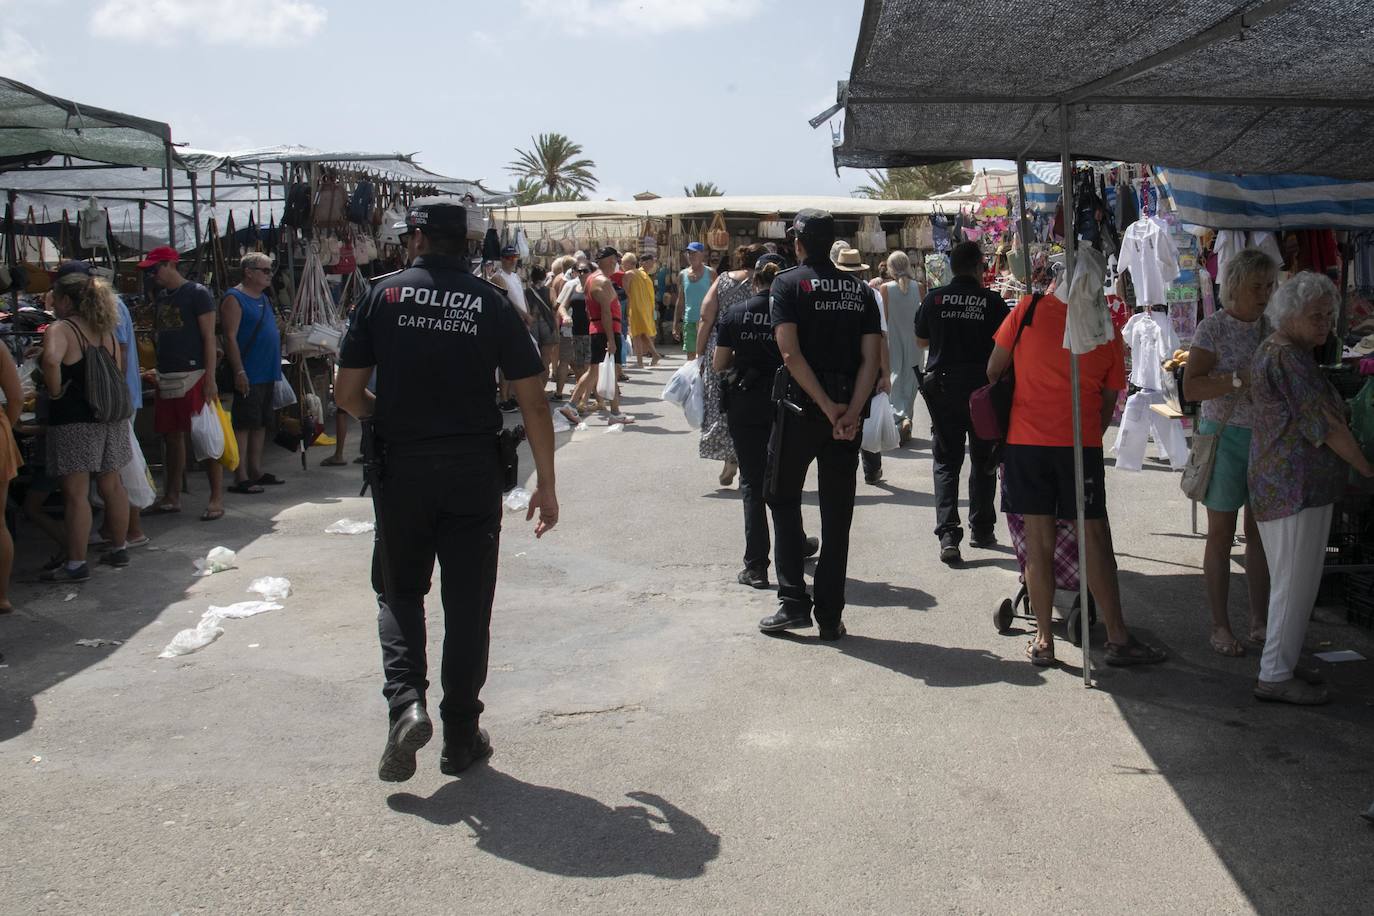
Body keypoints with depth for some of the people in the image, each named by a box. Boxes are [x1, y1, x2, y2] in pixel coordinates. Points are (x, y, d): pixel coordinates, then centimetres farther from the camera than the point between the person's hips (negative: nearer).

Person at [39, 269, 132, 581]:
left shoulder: (60, 329, -11)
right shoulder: (105, 331, 12)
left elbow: (51, 360, -30)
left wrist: (55, 392, -18)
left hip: (73, 421, -7)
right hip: (111, 418, 7)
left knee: (75, 493, -3)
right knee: (111, 485, 16)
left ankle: (76, 564, 0)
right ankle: (118, 549, 27)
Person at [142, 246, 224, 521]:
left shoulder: (197, 294, -5)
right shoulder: (161, 300, 17)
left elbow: (209, 338, -10)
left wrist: (210, 379, -16)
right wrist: (158, 374, 13)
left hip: (193, 375, -8)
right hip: (167, 378, 8)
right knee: (173, 437, 11)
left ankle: (217, 498, -2)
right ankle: (173, 497, 19)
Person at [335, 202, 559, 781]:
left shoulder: (384, 295, -3)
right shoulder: (492, 304, -2)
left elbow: (349, 395, -2)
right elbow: (533, 404, -4)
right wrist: (546, 484, 3)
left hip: (401, 469, 0)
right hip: (475, 472, 0)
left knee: (399, 593, 17)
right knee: (467, 604, 10)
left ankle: (406, 703, -4)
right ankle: (461, 737, 17)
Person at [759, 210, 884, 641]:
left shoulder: (788, 283, -4)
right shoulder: (860, 289, 9)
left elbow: (790, 352, -15)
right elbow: (871, 357, -3)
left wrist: (828, 407, -15)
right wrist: (851, 412, -11)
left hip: (800, 409, -3)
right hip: (848, 410, 4)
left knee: (784, 502, 12)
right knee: (837, 516, 8)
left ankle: (794, 602, 5)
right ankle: (830, 617, 11)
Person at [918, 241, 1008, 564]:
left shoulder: (935, 298, -3)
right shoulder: (992, 301, -7)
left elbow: (921, 340, 10)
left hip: (943, 387, 1)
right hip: (982, 388, 0)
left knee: (946, 462, 3)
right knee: (983, 460, 15)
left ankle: (948, 534, -11)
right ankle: (982, 530, 23)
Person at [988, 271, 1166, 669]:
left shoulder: (1030, 308, -1)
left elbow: (994, 370, 5)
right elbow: (1109, 401, 9)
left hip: (1026, 438, 0)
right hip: (1080, 442, 0)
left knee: (1038, 538, 5)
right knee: (1094, 537, 5)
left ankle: (1043, 641, 11)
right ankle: (1117, 638, 9)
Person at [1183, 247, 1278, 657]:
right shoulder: (1213, 328, -7)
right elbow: (1191, 386, -16)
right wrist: (1240, 379, -25)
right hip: (1226, 437, -5)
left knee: (1261, 531, 9)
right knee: (1221, 534, 3)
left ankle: (1260, 621, 19)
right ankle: (1220, 626, 10)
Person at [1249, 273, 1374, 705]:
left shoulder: (1271, 352, 16)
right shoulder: (1287, 358, -17)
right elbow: (1325, 425, -17)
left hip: (1286, 486, 11)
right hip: (1296, 487, -11)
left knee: (1294, 580, 17)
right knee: (1295, 583, -5)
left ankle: (1282, 662, 26)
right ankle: (1275, 677, 1)